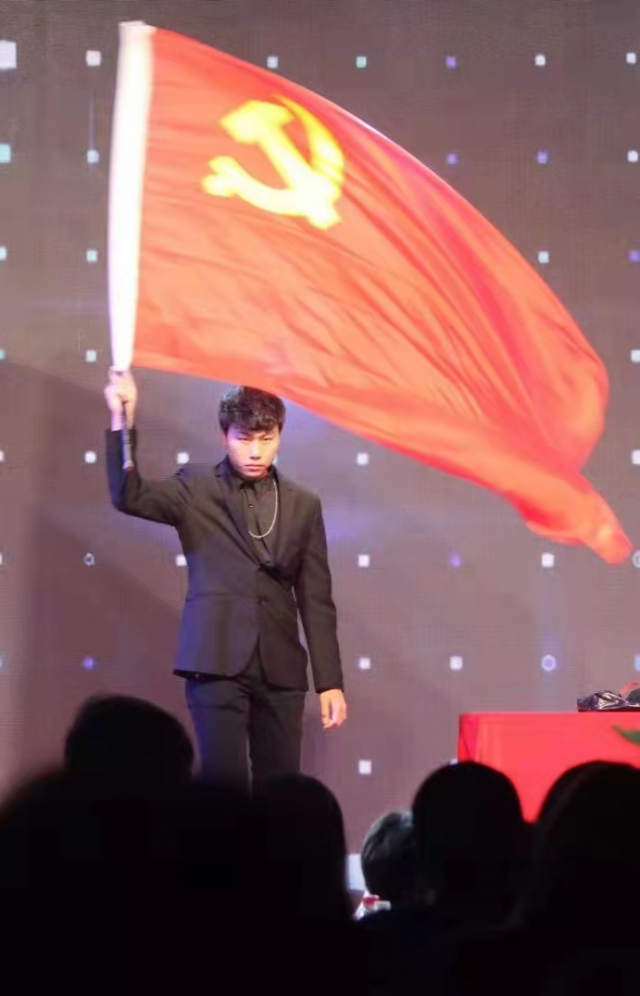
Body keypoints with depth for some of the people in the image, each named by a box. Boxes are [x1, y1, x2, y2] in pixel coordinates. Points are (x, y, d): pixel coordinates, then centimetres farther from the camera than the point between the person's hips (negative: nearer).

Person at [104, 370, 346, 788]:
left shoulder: (303, 504, 11)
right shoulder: (196, 488, 5)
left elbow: (317, 600, 11)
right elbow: (130, 496, -13)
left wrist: (330, 683, 7)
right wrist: (123, 422, -24)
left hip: (281, 669, 3)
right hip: (217, 660, -3)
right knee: (224, 779, -12)